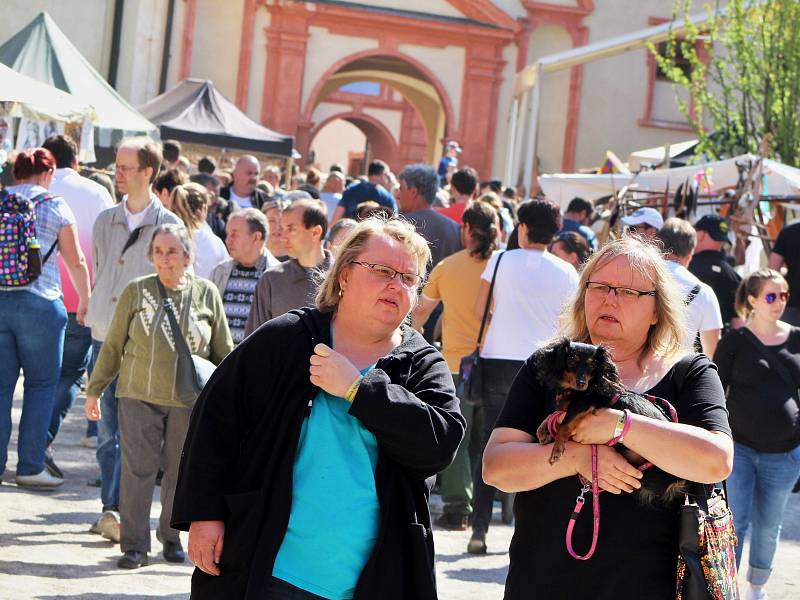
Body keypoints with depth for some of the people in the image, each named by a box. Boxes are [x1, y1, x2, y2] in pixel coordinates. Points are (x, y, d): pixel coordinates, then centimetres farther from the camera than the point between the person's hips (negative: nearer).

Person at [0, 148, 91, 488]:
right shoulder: (54, 206, -2)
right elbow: (76, 261, 2)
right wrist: (85, 300, 17)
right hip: (39, 303, -3)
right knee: (41, 384, 5)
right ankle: (30, 467, 2)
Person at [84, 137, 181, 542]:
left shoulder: (169, 226, -1)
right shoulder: (105, 221, 12)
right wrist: (96, 316, 14)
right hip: (105, 337, 4)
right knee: (106, 429, 6)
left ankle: (115, 508, -10)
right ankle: (111, 510, 13)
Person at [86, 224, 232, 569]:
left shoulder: (206, 293, 3)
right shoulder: (135, 291, 1)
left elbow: (223, 350, 10)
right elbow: (113, 346, 7)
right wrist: (94, 389, 9)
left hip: (189, 400, 1)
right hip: (139, 396, 0)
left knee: (179, 470, 7)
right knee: (138, 469, -3)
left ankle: (171, 537, 24)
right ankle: (134, 544, 5)